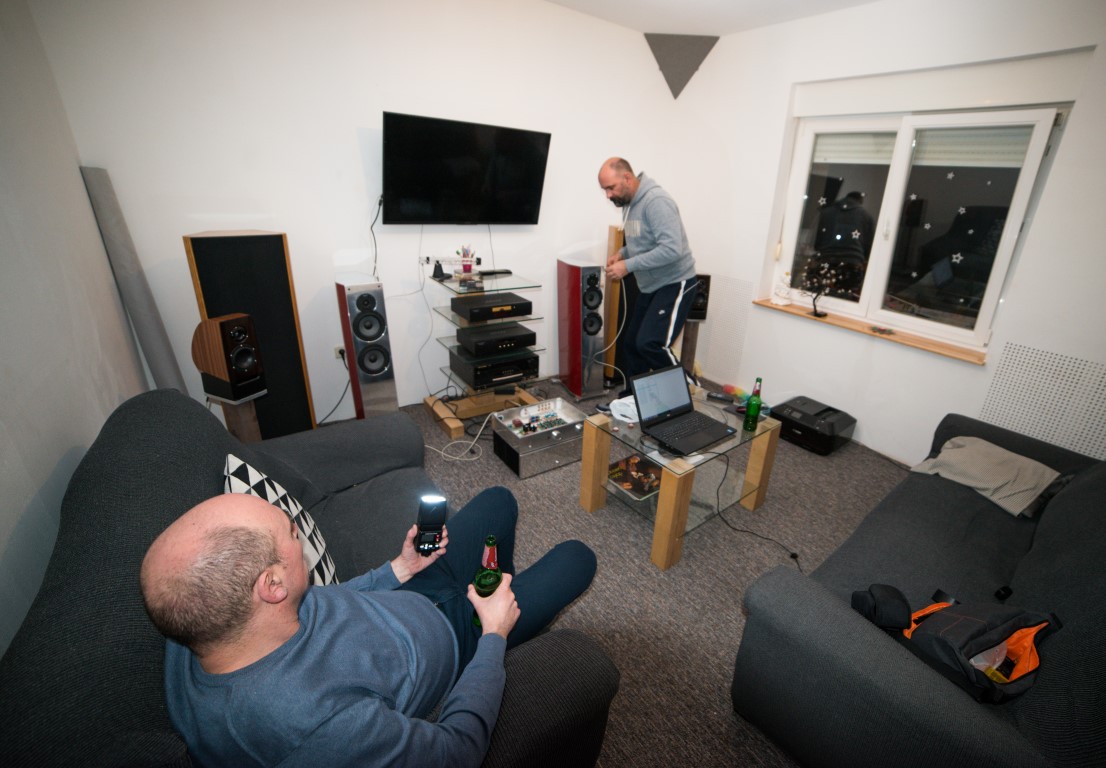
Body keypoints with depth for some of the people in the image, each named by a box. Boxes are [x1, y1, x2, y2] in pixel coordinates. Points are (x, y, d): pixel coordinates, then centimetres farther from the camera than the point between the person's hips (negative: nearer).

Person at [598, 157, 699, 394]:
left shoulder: (656, 201, -21)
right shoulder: (630, 203, 8)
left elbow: (672, 249, -30)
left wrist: (628, 265, -26)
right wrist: (621, 253, 2)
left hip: (675, 285, -9)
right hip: (650, 287, 10)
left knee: (650, 344, -22)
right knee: (629, 343, 10)